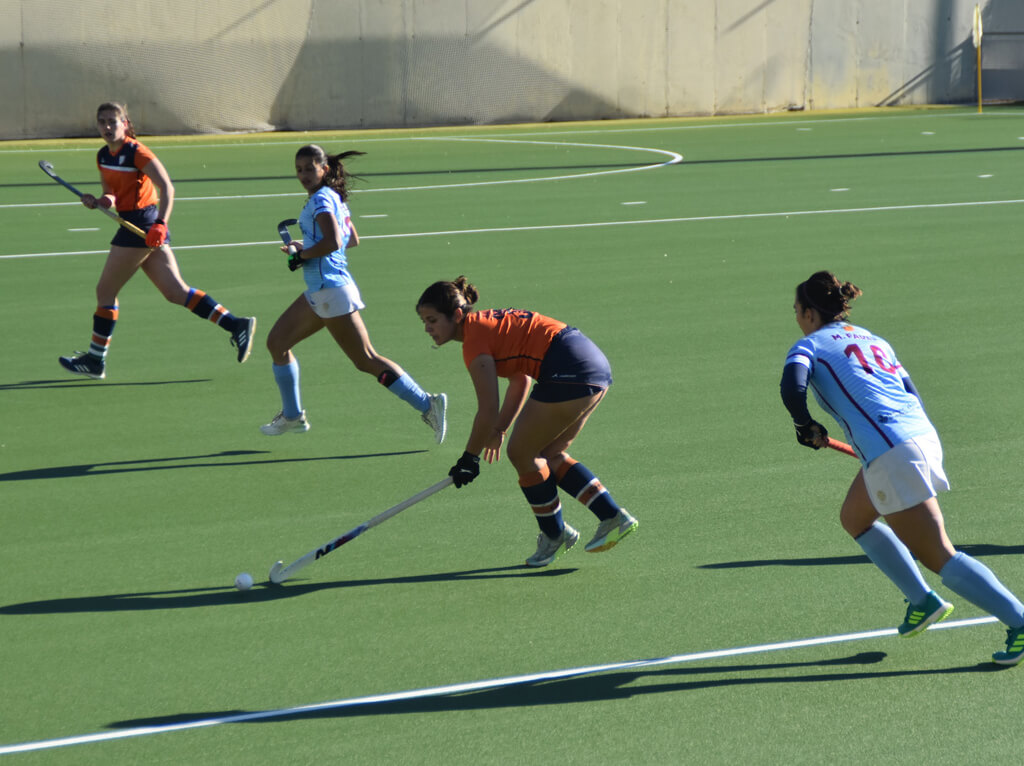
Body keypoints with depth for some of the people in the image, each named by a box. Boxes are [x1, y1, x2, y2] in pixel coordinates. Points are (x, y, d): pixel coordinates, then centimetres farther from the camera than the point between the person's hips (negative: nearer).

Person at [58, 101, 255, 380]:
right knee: (176, 291, 4)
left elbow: (166, 187, -16)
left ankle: (95, 360, 11)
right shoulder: (104, 156, 12)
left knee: (105, 291, 0)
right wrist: (99, 201, -2)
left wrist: (160, 224, -26)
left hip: (144, 228, -9)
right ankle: (235, 324, -1)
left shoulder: (136, 152, -13)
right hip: (134, 226, 9)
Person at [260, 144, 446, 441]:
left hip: (331, 291, -10)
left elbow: (333, 242, -27)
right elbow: (352, 240, 26)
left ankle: (427, 404, -9)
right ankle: (292, 416, 21)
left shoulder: (321, 199, -13)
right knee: (277, 342, 14)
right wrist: (305, 246, 24)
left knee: (366, 361, -9)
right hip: (319, 292, 10)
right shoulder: (334, 197, 15)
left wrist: (302, 255, -12)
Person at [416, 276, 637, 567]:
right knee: (548, 455, 19)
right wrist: (500, 430, 27)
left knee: (521, 453, 5)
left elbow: (488, 412, -12)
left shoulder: (475, 340, -11)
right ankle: (613, 517, 17)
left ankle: (554, 535, 18)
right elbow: (521, 380, 27)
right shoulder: (488, 322, 18)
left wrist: (469, 458, -1)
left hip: (569, 373, -10)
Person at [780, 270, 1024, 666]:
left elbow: (792, 387, -17)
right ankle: (923, 601, 24)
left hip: (892, 454, -8)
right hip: (923, 436, 8)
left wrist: (807, 428, 0)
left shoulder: (808, 346, 4)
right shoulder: (874, 340, 24)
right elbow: (911, 396, 19)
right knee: (854, 518, 28)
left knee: (940, 558, -4)